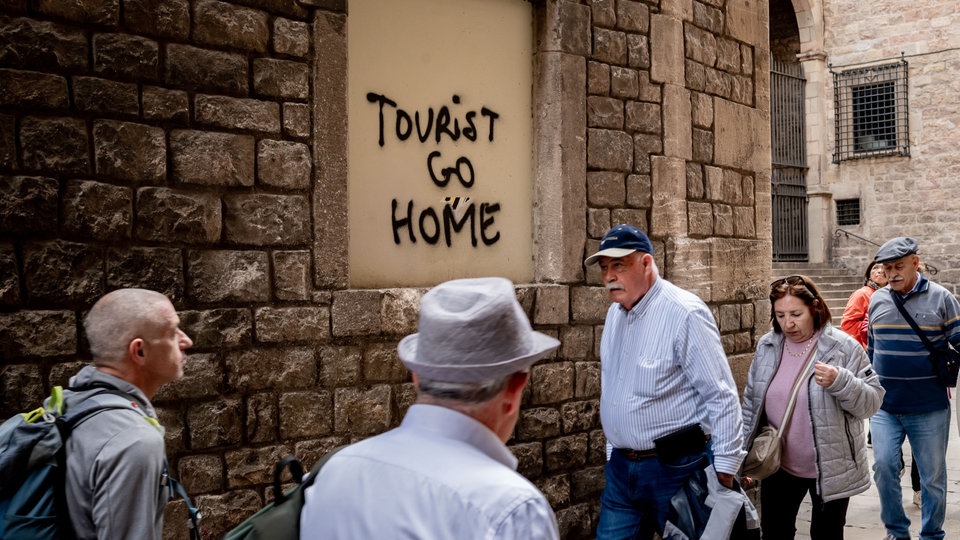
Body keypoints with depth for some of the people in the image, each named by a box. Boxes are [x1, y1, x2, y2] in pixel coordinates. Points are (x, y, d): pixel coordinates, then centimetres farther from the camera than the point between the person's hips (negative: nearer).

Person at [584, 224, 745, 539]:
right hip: (621, 466, 7)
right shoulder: (614, 313, 8)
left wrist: (725, 468, -14)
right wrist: (615, 451, 16)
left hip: (675, 466, -6)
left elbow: (722, 396, -15)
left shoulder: (685, 313, -16)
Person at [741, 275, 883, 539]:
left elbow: (872, 402, -11)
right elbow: (751, 405, 8)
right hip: (778, 467, 3)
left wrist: (840, 382, -30)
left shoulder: (843, 347, -12)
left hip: (830, 469, -3)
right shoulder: (767, 346, 0)